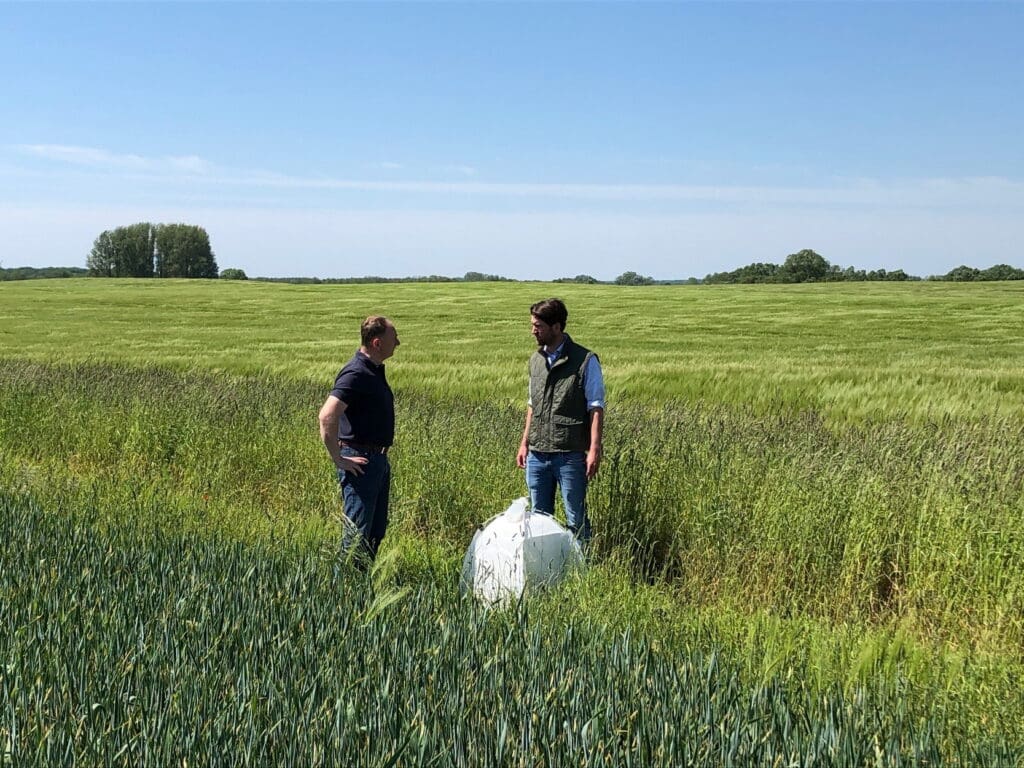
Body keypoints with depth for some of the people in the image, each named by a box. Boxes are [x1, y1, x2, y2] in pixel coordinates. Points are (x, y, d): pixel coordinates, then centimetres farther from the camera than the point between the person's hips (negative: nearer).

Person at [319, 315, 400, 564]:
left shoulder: (375, 370, 12)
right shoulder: (355, 374, -19)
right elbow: (327, 416, -28)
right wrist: (338, 459, -23)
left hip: (379, 459, 10)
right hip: (360, 462, -10)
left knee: (377, 529, 15)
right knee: (358, 531, -5)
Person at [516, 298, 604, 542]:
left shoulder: (585, 361, -7)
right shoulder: (536, 360, 11)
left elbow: (596, 408, -8)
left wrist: (594, 449, -15)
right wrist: (525, 443, 15)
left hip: (570, 455, -6)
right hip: (537, 455, 6)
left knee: (576, 519, 1)